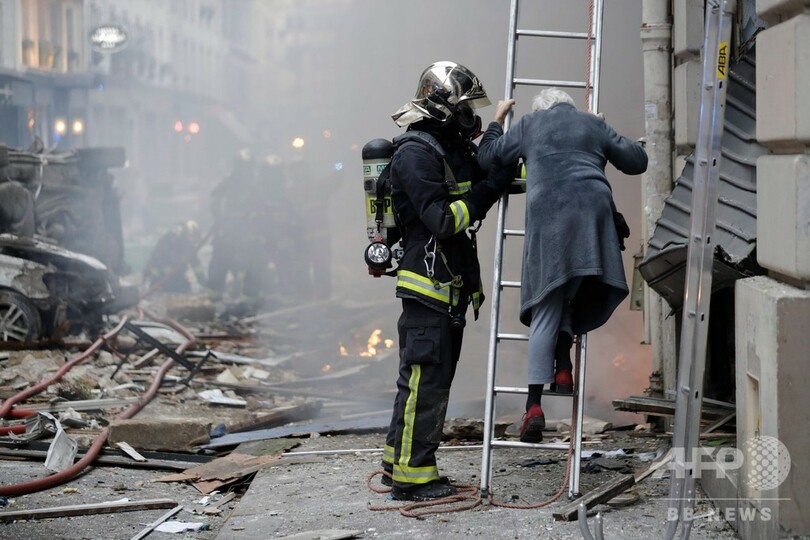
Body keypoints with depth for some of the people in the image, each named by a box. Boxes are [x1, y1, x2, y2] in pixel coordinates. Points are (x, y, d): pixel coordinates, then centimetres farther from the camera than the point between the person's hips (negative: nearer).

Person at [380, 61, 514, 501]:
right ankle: (410, 477, -1)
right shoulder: (415, 154, -16)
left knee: (432, 378, 14)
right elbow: (443, 221, -23)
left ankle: (399, 463, 23)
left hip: (449, 286, 10)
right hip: (427, 286, -10)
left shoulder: (453, 149, 13)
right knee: (424, 379, -7)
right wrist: (491, 188, -21)